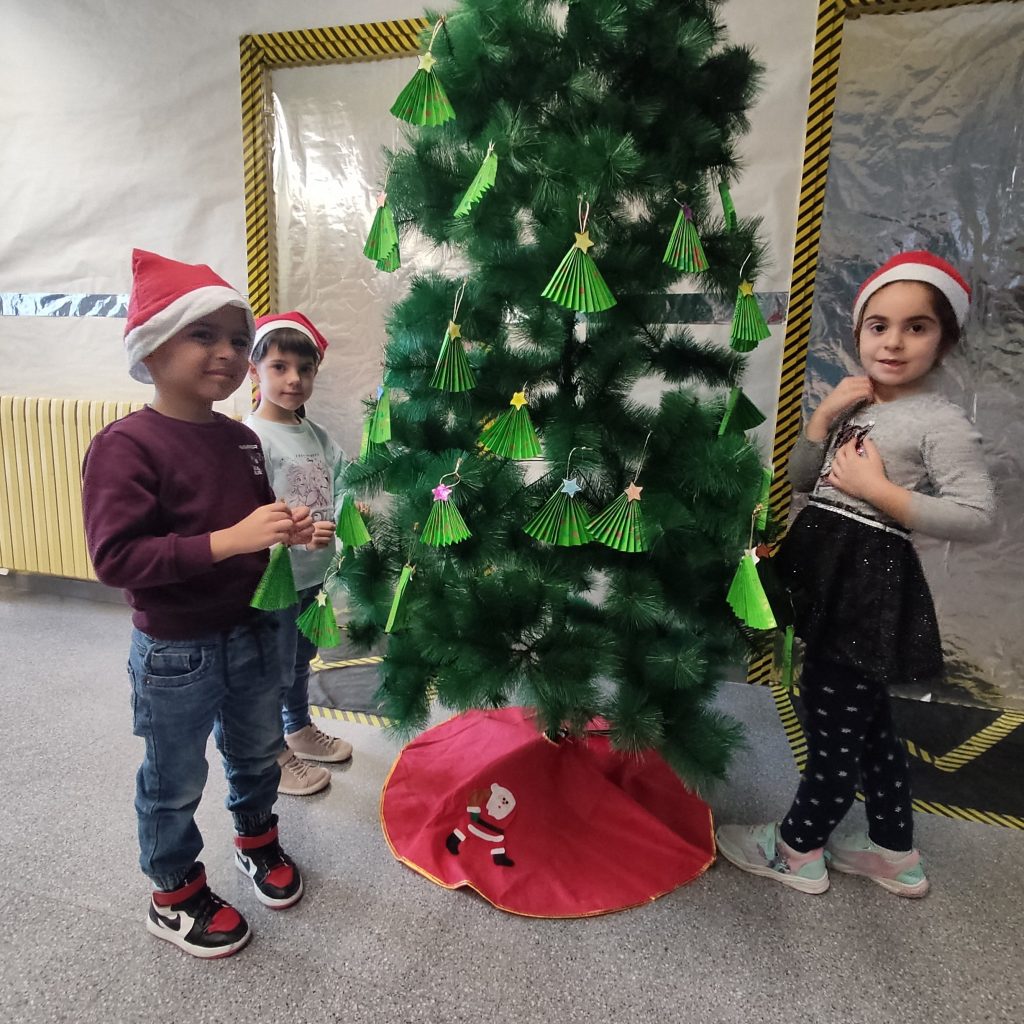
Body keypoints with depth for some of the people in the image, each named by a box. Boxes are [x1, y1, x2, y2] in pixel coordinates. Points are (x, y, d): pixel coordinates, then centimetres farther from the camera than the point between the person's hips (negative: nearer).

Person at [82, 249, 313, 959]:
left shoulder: (241, 438, 2)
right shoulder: (125, 445, -19)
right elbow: (115, 558, -27)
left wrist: (288, 529, -5)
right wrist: (229, 541, -33)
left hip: (254, 630, 6)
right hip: (176, 652, -6)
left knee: (258, 752, 25)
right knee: (175, 782, 15)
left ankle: (257, 838, 52)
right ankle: (175, 895, 40)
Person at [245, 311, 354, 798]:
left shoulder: (317, 435, 5)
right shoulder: (252, 437, -18)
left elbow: (343, 483, 3)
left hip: (312, 574, 8)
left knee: (302, 658, 25)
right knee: (276, 670, 10)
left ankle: (300, 729, 47)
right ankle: (276, 754, 31)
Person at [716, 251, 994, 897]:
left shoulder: (942, 423, -11)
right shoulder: (858, 405, 10)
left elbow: (977, 517, -18)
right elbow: (801, 480, 9)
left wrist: (881, 492, -19)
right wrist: (824, 414, -3)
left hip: (872, 581, -8)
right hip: (829, 567, 8)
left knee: (834, 720, 6)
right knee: (865, 717, 19)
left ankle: (798, 849, 26)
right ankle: (896, 853, 37)